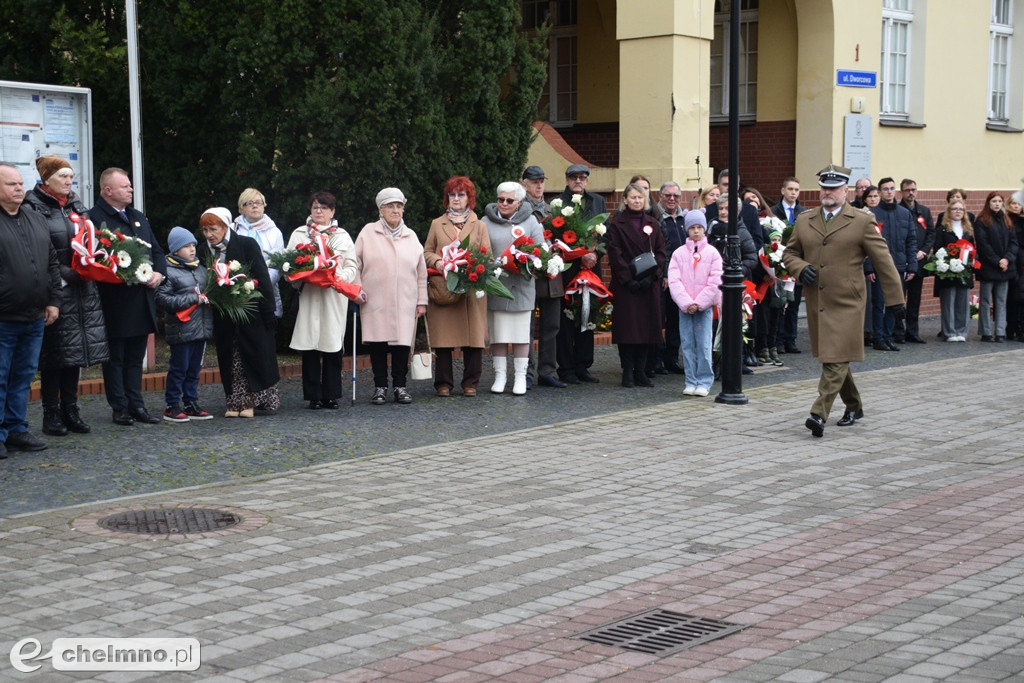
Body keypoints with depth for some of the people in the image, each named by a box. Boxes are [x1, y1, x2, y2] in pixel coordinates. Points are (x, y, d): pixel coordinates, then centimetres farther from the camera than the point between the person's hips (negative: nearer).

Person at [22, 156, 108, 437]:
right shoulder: (34, 208, -7)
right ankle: (51, 414, 6)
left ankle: (70, 410, 17)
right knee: (54, 353, -2)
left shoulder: (77, 206, 15)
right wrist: (66, 274, -19)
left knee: (75, 351, 9)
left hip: (82, 291, 7)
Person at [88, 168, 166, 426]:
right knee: (115, 357, 2)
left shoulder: (138, 218, 18)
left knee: (135, 357, 12)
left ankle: (136, 405, 18)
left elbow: (157, 250, 20)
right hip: (115, 301, -7)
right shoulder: (95, 217, -9)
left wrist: (159, 273, 0)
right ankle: (120, 408, 8)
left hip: (143, 300, 7)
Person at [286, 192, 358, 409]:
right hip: (308, 297, 0)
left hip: (334, 298, 0)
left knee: (333, 346, -1)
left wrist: (340, 277, -11)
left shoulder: (342, 236, 15)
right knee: (309, 346, -3)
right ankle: (314, 396, 2)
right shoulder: (299, 234, 14)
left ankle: (331, 395, 7)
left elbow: (352, 267, 10)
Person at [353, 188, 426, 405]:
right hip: (375, 301, -2)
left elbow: (421, 272, 14)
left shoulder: (411, 236, 13)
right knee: (377, 343, 0)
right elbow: (356, 264, 6)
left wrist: (422, 301, 11)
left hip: (404, 302, 2)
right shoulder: (368, 232, 6)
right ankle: (380, 387, 9)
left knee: (402, 342, -2)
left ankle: (400, 386, 8)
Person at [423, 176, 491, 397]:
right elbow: (427, 252, 15)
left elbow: (487, 256, 9)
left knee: (473, 336, -2)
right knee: (443, 336, -2)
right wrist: (438, 262, -7)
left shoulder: (479, 225, 14)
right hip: (442, 287, 0)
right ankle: (444, 383, 6)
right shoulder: (437, 224, 15)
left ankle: (470, 383, 7)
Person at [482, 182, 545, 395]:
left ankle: (520, 377, 8)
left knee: (521, 334, 2)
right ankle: (500, 376, 12)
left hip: (521, 286, 0)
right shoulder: (486, 222, 7)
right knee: (497, 334, 3)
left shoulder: (530, 221, 8)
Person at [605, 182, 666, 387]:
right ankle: (628, 371, 2)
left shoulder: (652, 224, 12)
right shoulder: (617, 224, 1)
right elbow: (615, 255, -5)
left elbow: (661, 252, 6)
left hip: (649, 284, 4)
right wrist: (628, 280, -13)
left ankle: (640, 370, 10)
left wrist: (652, 276, -8)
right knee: (627, 327, -4)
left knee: (647, 327, 3)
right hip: (625, 284, -3)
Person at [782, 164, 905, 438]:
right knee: (830, 358, 14)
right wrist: (801, 269, -4)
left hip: (846, 303, -5)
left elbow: (883, 261, -1)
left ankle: (819, 414, -17)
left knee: (836, 359, -12)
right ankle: (853, 406, 32)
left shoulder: (861, 222, -2)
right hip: (816, 302, 5)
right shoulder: (804, 220, 10)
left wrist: (895, 299, -2)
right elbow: (789, 253, 20)